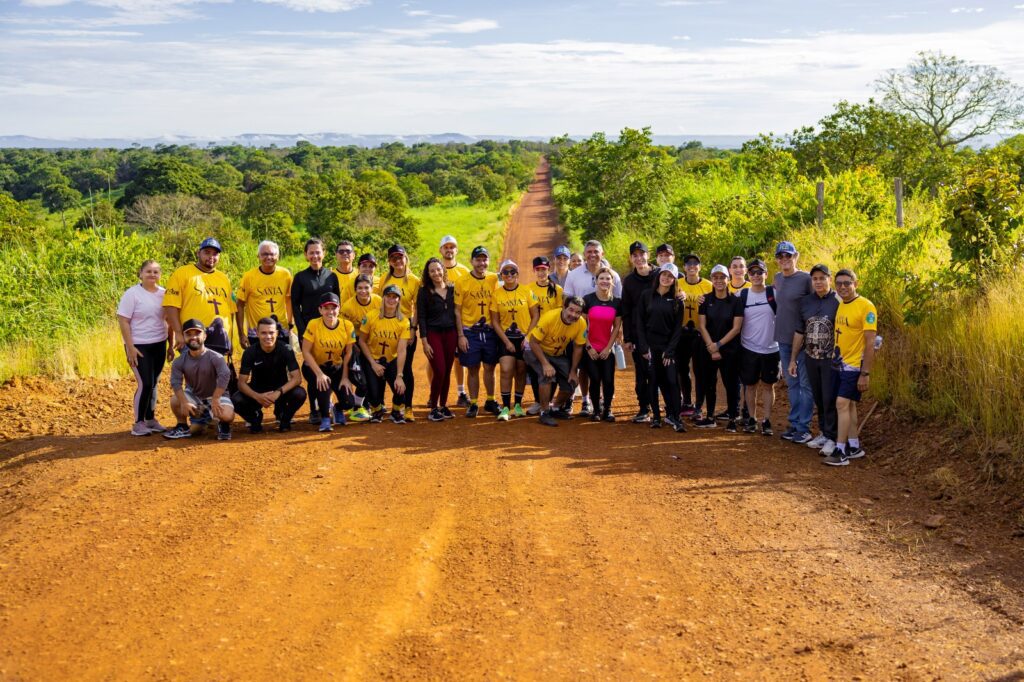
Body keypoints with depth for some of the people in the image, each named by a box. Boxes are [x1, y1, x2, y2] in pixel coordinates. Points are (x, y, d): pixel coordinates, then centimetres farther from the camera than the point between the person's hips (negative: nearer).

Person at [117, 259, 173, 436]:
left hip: (159, 345, 5)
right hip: (139, 346, -5)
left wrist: (171, 345, 12)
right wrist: (130, 347, -16)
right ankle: (138, 423, 2)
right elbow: (123, 321, -11)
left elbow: (169, 321, 14)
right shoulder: (132, 294, -9)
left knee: (153, 384, 10)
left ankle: (150, 420, 21)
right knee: (145, 383, -9)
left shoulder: (164, 294, 6)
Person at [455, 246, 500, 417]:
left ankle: (490, 401, 23)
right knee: (472, 369, 4)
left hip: (490, 331, 2)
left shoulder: (494, 279, 2)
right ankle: (473, 404, 15)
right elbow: (457, 311, -2)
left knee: (489, 367, 8)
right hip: (470, 332, -2)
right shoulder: (462, 282, -4)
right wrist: (461, 335, -7)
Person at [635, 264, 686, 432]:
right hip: (650, 346, 0)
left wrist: (669, 351, -6)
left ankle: (674, 417, -3)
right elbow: (639, 322, 2)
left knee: (672, 381, -8)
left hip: (668, 347, 0)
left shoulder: (676, 301, 4)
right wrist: (644, 347, -6)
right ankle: (656, 416, 12)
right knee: (653, 381, 3)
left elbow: (678, 328, 2)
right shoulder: (646, 296, 4)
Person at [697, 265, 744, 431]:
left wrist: (718, 345, -13)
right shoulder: (706, 300, 3)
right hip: (708, 349, 3)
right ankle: (710, 417, 20)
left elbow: (736, 328, -8)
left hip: (730, 350, -3)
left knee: (731, 383, 0)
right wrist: (711, 348, -10)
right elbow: (702, 326, -1)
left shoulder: (735, 301, -4)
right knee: (709, 383, 9)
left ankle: (732, 419, 9)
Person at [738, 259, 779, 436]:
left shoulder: (774, 293, -3)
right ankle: (752, 419, 19)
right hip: (748, 348, 1)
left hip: (771, 349, -1)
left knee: (768, 386, 5)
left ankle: (767, 421, 11)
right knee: (750, 385, 8)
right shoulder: (742, 295, 1)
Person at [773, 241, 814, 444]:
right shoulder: (777, 278, 9)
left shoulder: (806, 279, -11)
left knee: (805, 383, 1)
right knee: (791, 383, 14)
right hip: (783, 338, 7)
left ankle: (804, 428, 5)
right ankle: (794, 424, 23)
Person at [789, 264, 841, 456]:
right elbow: (799, 332, 12)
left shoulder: (838, 301, -8)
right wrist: (793, 359, 12)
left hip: (831, 359, -5)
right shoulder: (805, 302, 7)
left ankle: (832, 438, 7)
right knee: (818, 398, 11)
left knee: (830, 399, -3)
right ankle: (823, 433, 23)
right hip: (811, 358, 5)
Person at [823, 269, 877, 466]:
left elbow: (870, 343, -15)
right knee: (849, 405, 13)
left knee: (842, 404, -12)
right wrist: (835, 360, 11)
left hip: (854, 366, -7)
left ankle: (841, 452, -8)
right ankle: (854, 447, 23)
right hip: (839, 364, 7)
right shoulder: (840, 305, 9)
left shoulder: (866, 306, -14)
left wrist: (865, 373, -17)